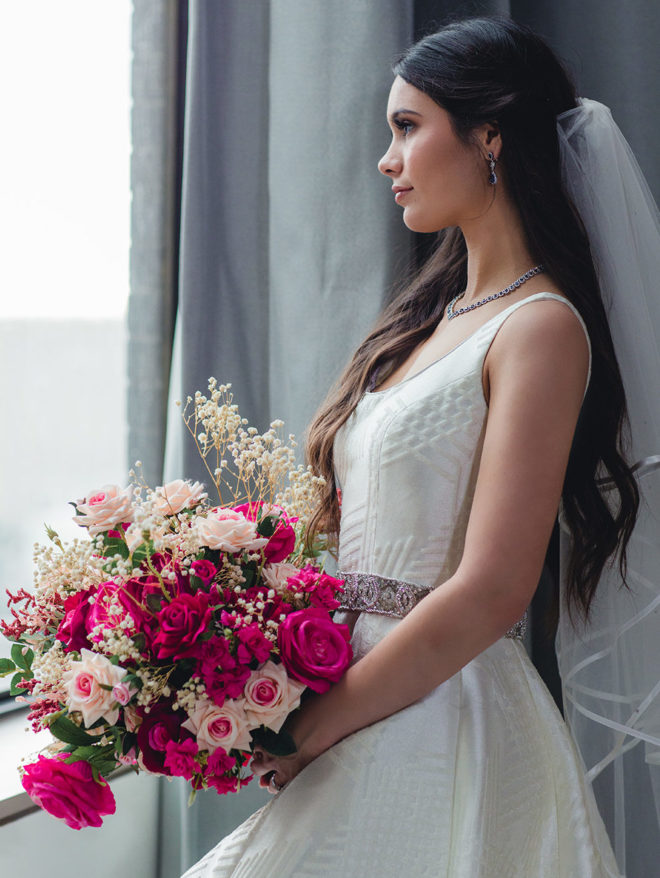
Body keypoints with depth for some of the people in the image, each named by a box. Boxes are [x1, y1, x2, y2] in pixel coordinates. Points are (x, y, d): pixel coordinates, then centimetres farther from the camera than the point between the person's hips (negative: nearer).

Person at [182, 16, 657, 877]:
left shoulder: (539, 326, -13)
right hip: (368, 721, 8)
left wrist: (309, 731, -15)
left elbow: (489, 592, -21)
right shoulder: (437, 315, 13)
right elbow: (372, 534, 12)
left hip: (447, 724, -8)